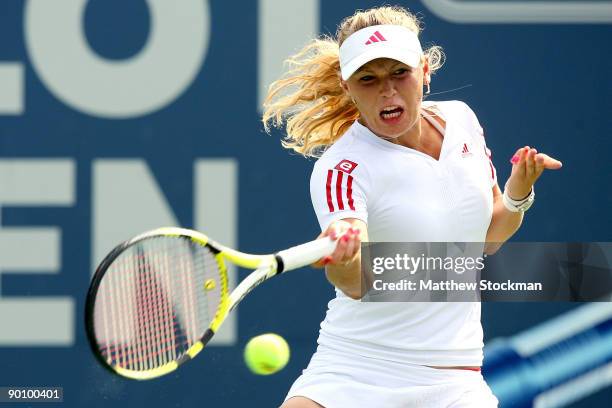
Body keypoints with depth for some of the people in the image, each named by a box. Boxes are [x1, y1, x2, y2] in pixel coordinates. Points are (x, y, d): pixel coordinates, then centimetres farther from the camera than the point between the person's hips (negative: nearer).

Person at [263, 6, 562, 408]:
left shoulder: (460, 119, 4)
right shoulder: (340, 169, -15)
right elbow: (356, 284, -30)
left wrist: (519, 191, -2)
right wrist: (343, 258, -53)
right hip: (352, 373, -4)